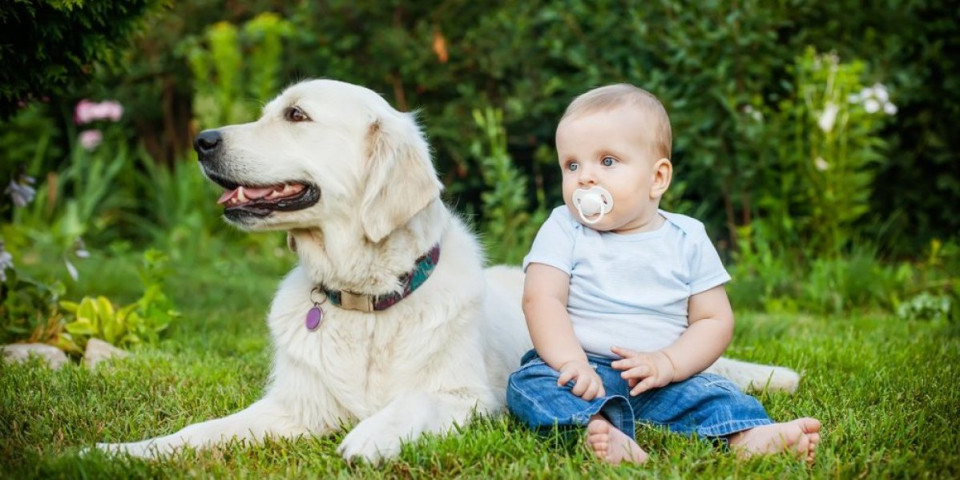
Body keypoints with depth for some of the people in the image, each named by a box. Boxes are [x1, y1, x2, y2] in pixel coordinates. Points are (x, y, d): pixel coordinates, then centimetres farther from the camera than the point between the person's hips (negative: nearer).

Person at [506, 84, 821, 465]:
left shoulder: (688, 240, 7)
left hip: (659, 381, 2)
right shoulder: (564, 229, 4)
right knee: (531, 383, -29)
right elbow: (541, 299, -8)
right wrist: (572, 363, -24)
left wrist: (666, 363, -14)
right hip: (583, 372, -2)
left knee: (712, 394, -21)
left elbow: (715, 319, 3)